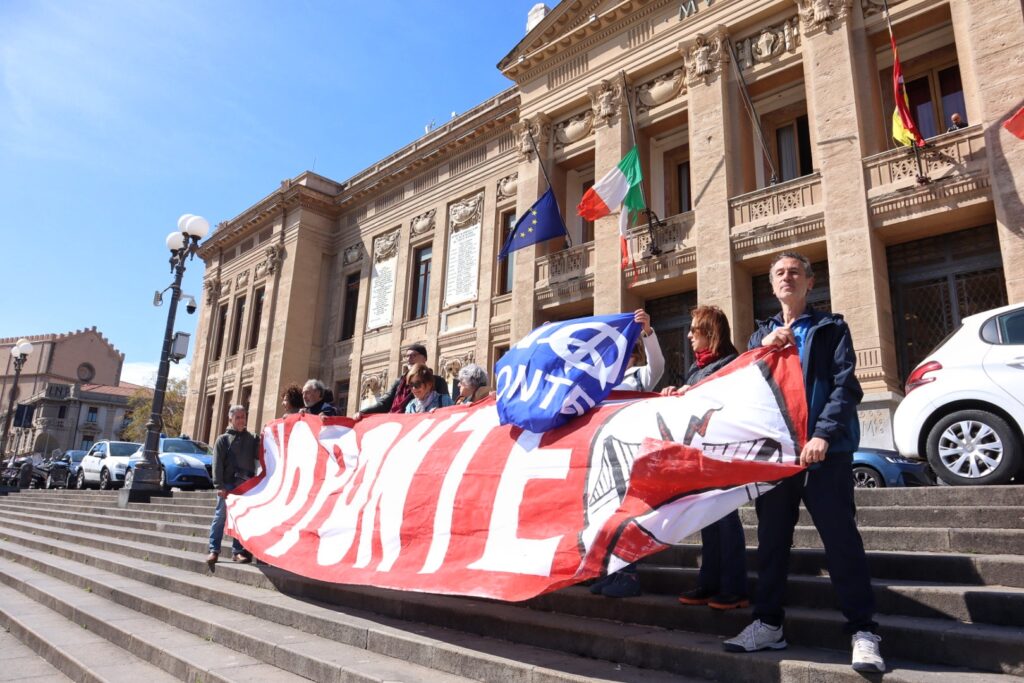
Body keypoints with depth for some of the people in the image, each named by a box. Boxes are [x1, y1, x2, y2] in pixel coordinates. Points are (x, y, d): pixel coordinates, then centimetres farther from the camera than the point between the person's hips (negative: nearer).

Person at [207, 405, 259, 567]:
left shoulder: (252, 439, 12)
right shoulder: (223, 439, 4)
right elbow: (217, 464, -3)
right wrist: (219, 486, -12)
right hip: (227, 485, -3)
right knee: (220, 517, 0)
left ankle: (238, 551, 11)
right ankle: (214, 550, 8)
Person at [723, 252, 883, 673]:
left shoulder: (830, 328, 6)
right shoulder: (761, 334, 18)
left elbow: (845, 387, -5)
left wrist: (824, 435, -19)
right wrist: (763, 349, -7)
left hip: (825, 451, -4)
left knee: (840, 538, -4)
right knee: (771, 539, 8)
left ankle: (863, 630, 6)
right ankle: (768, 623, 18)